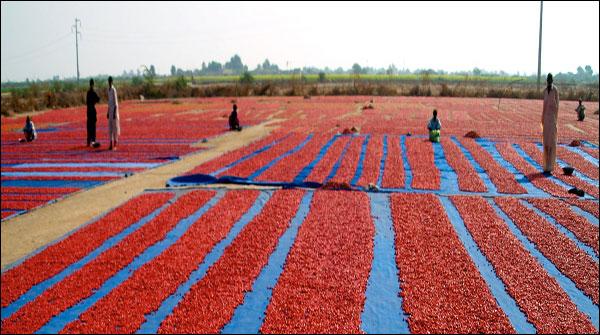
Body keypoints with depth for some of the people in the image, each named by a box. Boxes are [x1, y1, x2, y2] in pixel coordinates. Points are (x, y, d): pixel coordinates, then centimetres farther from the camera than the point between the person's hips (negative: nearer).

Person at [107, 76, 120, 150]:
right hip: (110, 110, 9)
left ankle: (115, 145, 0)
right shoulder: (109, 89, 14)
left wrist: (114, 113, -19)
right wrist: (108, 112, 20)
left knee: (115, 127, -4)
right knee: (110, 127, 8)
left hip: (114, 109, -9)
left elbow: (115, 102, -16)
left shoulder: (114, 90, -13)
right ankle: (111, 144, 12)